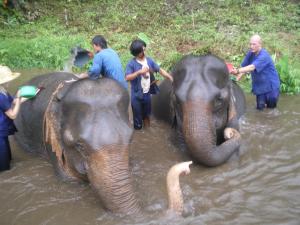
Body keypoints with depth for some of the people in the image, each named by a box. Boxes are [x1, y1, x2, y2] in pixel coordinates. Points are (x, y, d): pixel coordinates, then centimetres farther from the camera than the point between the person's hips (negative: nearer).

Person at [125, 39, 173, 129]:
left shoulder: (149, 60, -1)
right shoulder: (131, 63, -14)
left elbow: (160, 70, 1)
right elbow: (127, 77, -23)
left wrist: (171, 78, -9)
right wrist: (139, 72, -32)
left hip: (147, 93, 5)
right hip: (136, 95, -4)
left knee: (146, 114, 23)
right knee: (137, 117, 9)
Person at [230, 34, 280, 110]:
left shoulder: (264, 56, -27)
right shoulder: (250, 54, -7)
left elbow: (252, 67, -39)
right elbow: (244, 67, -6)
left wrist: (237, 71, -51)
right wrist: (236, 78, -21)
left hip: (271, 84, -5)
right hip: (259, 85, 5)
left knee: (271, 106, 8)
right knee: (260, 107, 2)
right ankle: (264, 99, 32)